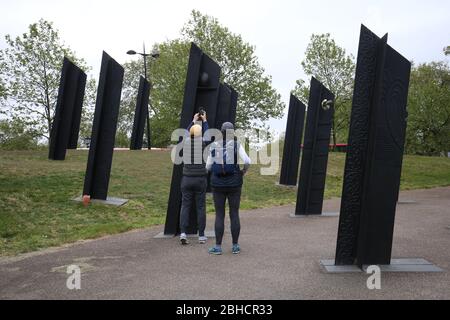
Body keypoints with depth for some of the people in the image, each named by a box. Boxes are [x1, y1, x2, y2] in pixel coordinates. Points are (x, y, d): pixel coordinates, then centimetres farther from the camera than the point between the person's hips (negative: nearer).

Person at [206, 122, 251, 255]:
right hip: (233, 185, 0)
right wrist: (243, 172, 2)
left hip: (218, 184, 1)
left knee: (219, 216, 6)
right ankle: (235, 246, 12)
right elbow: (247, 161, -19)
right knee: (234, 215, 9)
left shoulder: (214, 146, 1)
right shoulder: (237, 145, -5)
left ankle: (218, 247, 7)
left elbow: (208, 167, 4)